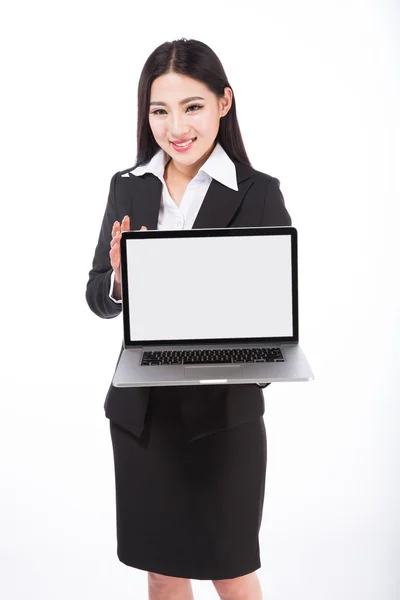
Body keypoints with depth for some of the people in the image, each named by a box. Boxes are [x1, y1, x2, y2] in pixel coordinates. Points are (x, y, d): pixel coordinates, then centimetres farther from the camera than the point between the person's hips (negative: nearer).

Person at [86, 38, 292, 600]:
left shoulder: (259, 193, -8)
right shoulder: (128, 187, 3)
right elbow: (98, 297, 5)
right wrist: (120, 276, -17)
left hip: (225, 409, -3)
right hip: (142, 407, 4)